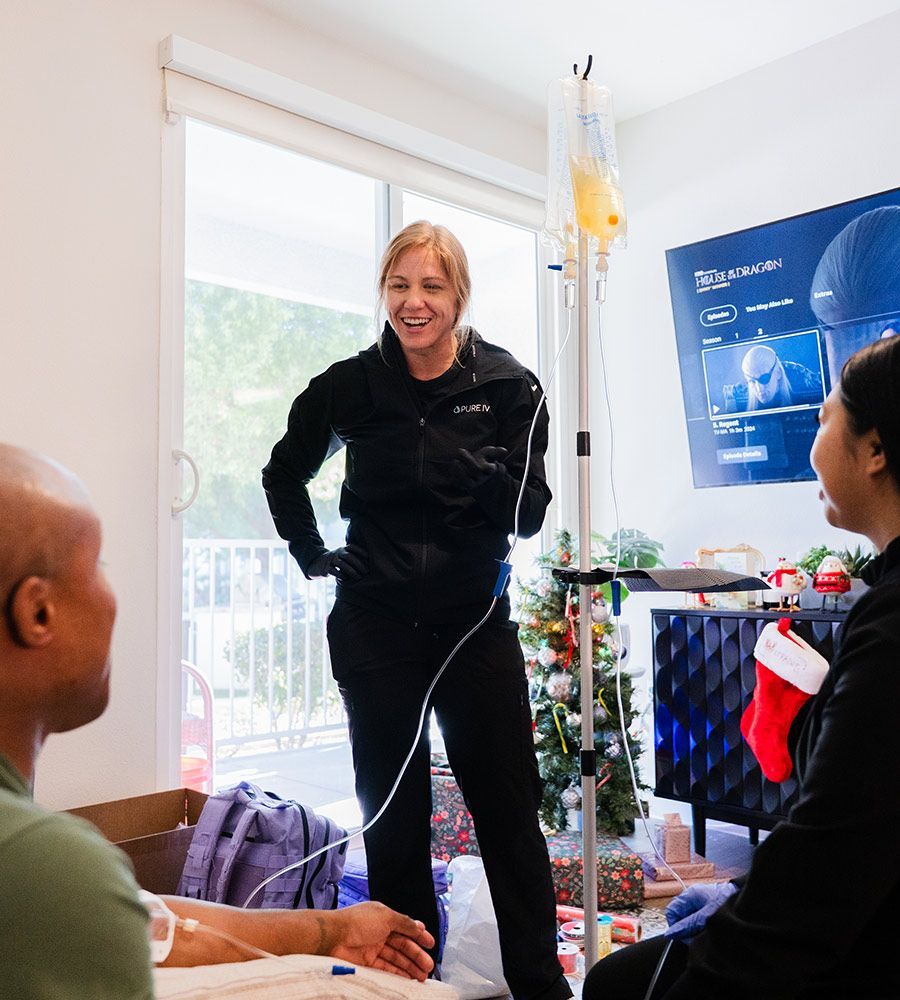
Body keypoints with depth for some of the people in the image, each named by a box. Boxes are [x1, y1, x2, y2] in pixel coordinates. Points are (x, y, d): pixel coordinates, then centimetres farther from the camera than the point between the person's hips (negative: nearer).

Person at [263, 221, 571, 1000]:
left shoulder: (508, 386, -3)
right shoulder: (349, 386, -1)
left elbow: (529, 514, -4)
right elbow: (285, 475, 15)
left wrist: (488, 472, -22)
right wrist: (312, 555, 7)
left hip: (477, 623, 0)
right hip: (376, 628, 1)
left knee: (510, 810, 4)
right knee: (393, 816, 10)